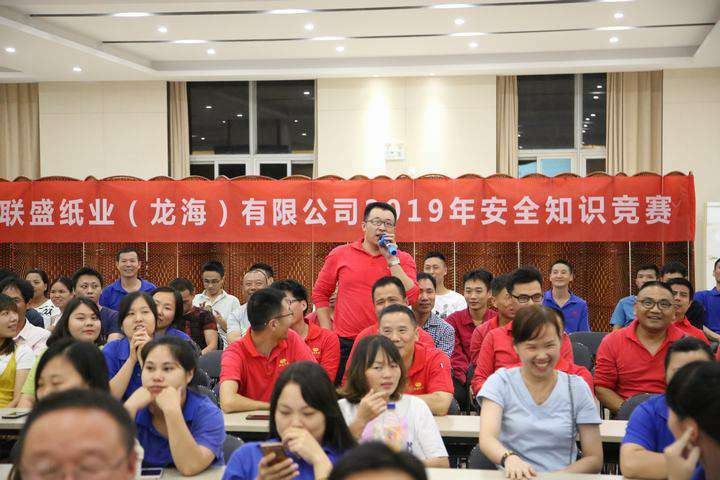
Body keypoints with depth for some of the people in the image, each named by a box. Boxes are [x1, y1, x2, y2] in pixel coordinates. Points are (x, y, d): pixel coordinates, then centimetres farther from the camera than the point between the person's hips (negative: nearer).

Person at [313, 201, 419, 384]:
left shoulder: (403, 259, 4)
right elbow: (320, 293, 13)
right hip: (344, 344, 1)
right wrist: (327, 331, 6)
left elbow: (411, 298, -11)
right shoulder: (339, 254, 7)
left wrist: (391, 259, -11)